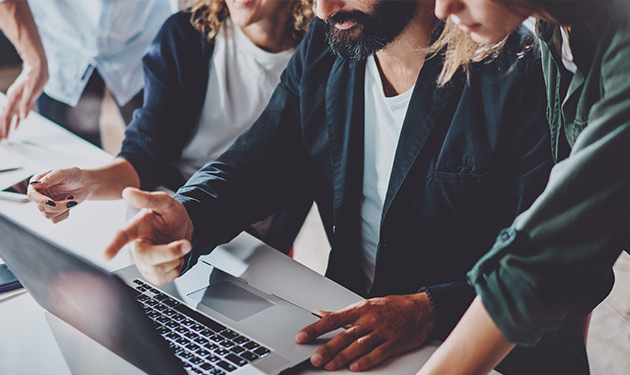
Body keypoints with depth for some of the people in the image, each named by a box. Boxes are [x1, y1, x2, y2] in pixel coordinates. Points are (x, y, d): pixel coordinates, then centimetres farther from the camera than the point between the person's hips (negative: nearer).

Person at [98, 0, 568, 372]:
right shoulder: (323, 50, 3)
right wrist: (188, 217, -16)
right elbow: (253, 164, 6)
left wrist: (430, 311, -33)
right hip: (352, 325, 5)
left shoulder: (522, 76, -16)